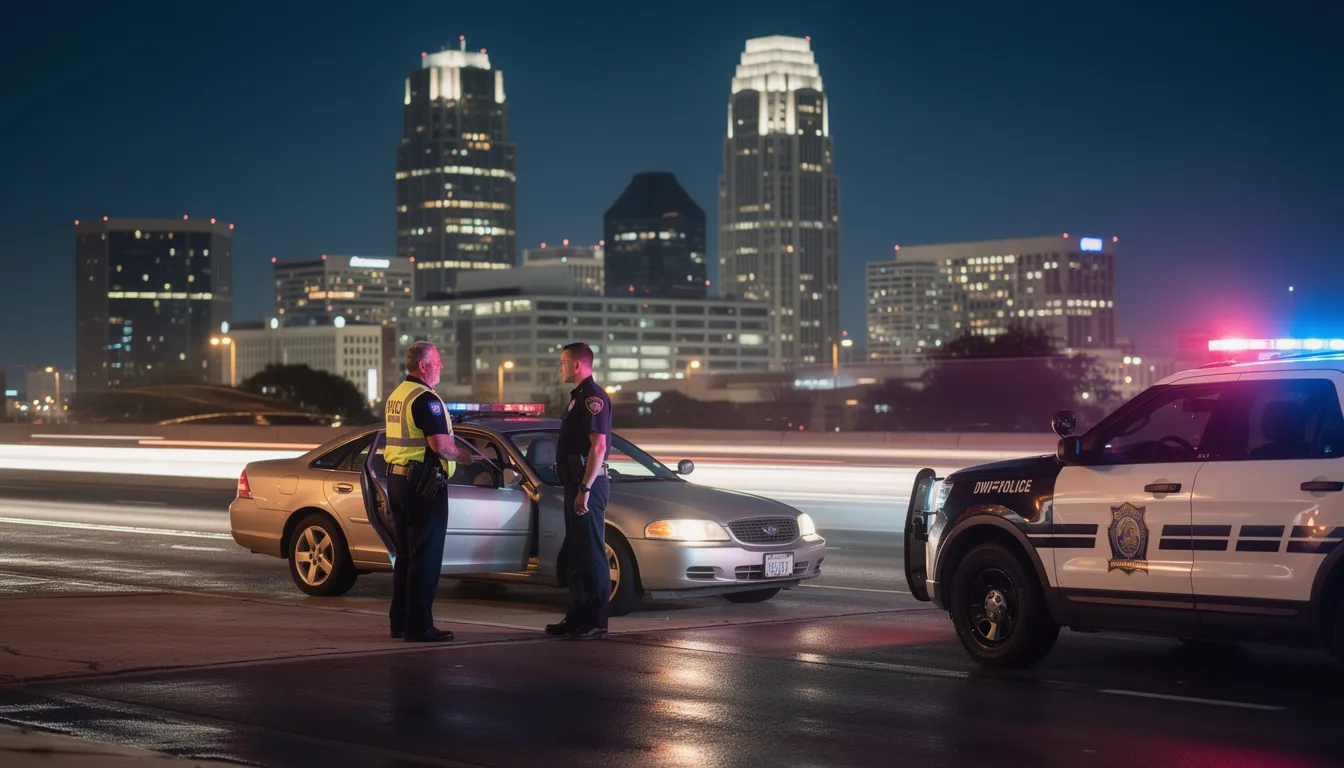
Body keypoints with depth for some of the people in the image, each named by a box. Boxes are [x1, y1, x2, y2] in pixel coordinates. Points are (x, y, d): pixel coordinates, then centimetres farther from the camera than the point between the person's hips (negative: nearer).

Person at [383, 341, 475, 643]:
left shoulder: (396, 396, 14)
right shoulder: (425, 399, -16)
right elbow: (440, 445, -24)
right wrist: (463, 455, -5)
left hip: (397, 480, 10)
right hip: (424, 485, -10)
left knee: (405, 554, 16)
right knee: (426, 557, -5)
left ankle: (400, 621, 20)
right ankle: (419, 626, -4)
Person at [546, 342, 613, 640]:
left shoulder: (593, 397, -13)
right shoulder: (578, 397, 20)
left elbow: (598, 445, -21)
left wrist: (585, 489, -25)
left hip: (588, 483, -11)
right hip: (576, 484, 11)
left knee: (591, 555, -8)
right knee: (573, 556, 14)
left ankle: (595, 622, -6)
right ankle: (578, 617, 21)